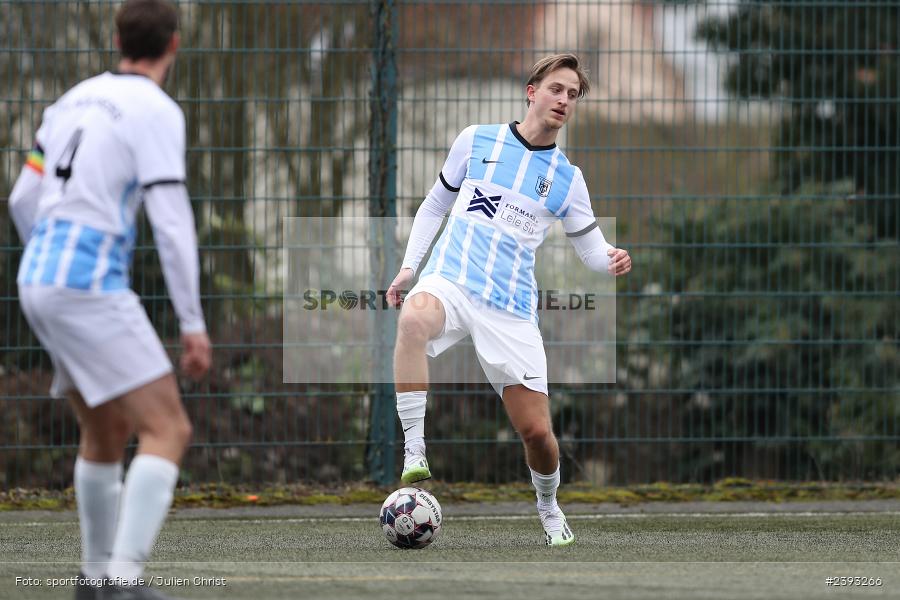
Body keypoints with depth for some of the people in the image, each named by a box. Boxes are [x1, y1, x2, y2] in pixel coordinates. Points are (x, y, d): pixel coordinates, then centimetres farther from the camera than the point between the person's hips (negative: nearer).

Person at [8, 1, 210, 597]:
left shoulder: (76, 98, 16)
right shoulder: (156, 112, -8)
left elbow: (23, 200, 19)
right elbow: (172, 221, -14)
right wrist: (194, 325, -12)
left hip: (37, 279, 8)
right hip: (90, 286, -8)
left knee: (108, 432, 23)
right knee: (168, 430, -9)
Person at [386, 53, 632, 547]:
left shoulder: (567, 178, 10)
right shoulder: (476, 141, 7)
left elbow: (590, 247, 14)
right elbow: (436, 204, 18)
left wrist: (610, 260, -10)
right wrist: (409, 265, 8)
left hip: (511, 309, 2)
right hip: (449, 281, -2)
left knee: (536, 431, -2)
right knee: (414, 319, -40)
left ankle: (548, 507, 31)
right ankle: (414, 454, -37)